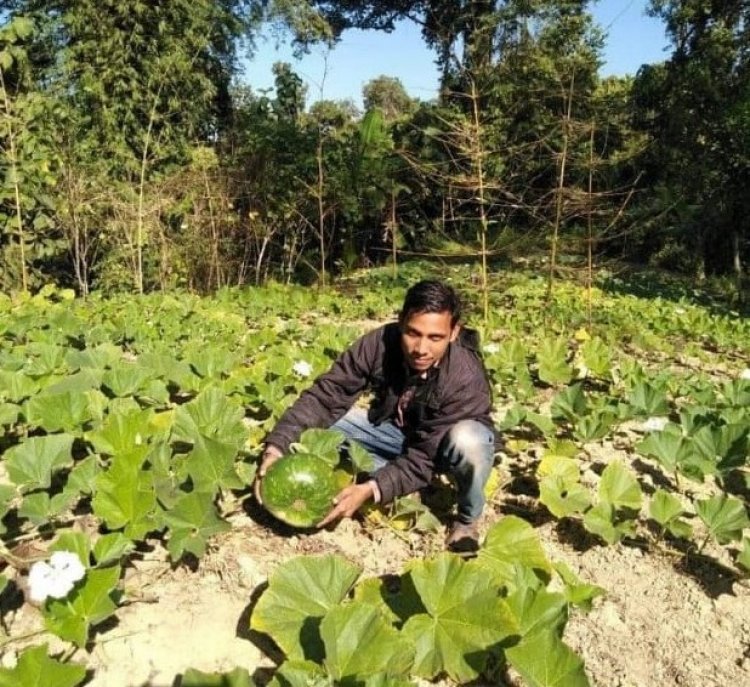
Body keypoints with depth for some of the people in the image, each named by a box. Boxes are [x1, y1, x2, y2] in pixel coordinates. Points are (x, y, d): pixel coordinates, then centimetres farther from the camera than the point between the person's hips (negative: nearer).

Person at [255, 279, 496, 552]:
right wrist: (276, 447, -38)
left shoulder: (466, 378, -34)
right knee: (315, 423, -17)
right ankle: (406, 488, -3)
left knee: (468, 441, -40)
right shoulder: (380, 343, -26)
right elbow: (324, 396, -25)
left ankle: (466, 522, -8)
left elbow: (425, 456, -33)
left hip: (444, 443, -3)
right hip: (397, 430, 4)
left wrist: (370, 489, -45)